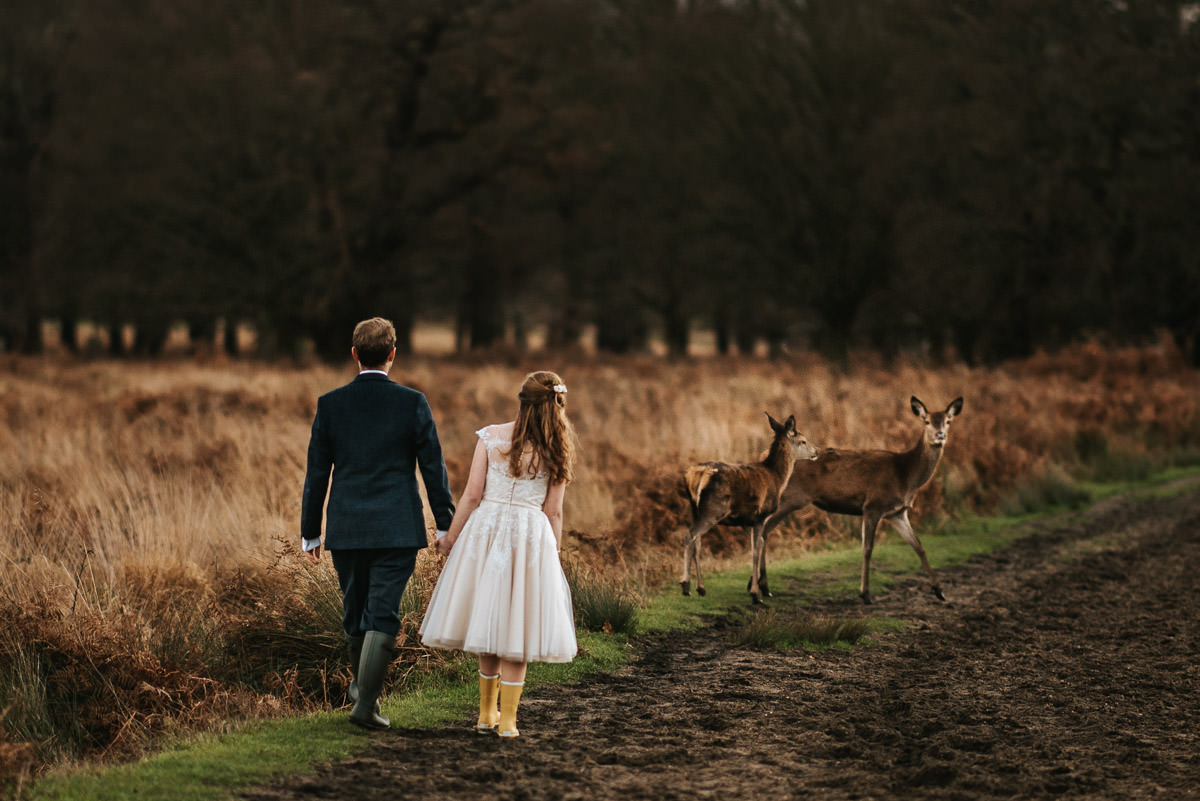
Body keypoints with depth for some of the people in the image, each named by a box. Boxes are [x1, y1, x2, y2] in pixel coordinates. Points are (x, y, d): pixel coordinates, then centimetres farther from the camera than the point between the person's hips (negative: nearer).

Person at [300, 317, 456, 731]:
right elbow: (433, 468, -1)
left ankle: (362, 683, 38)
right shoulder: (412, 403, -5)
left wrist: (310, 532, 10)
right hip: (397, 529, -2)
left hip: (346, 529, 2)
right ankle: (366, 702, -11)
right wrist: (445, 524, 8)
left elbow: (316, 473, 3)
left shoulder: (330, 405, 0)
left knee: (355, 611, 18)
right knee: (383, 615, -3)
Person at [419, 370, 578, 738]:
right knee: (515, 630, 5)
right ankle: (507, 719, 6)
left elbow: (472, 495, -2)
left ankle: (487, 713, 22)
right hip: (531, 537, -1)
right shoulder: (556, 451, -2)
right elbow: (553, 511, 0)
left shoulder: (491, 437, -3)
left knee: (488, 620, 14)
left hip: (485, 528, 1)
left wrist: (450, 536, 9)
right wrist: (554, 556, 11)